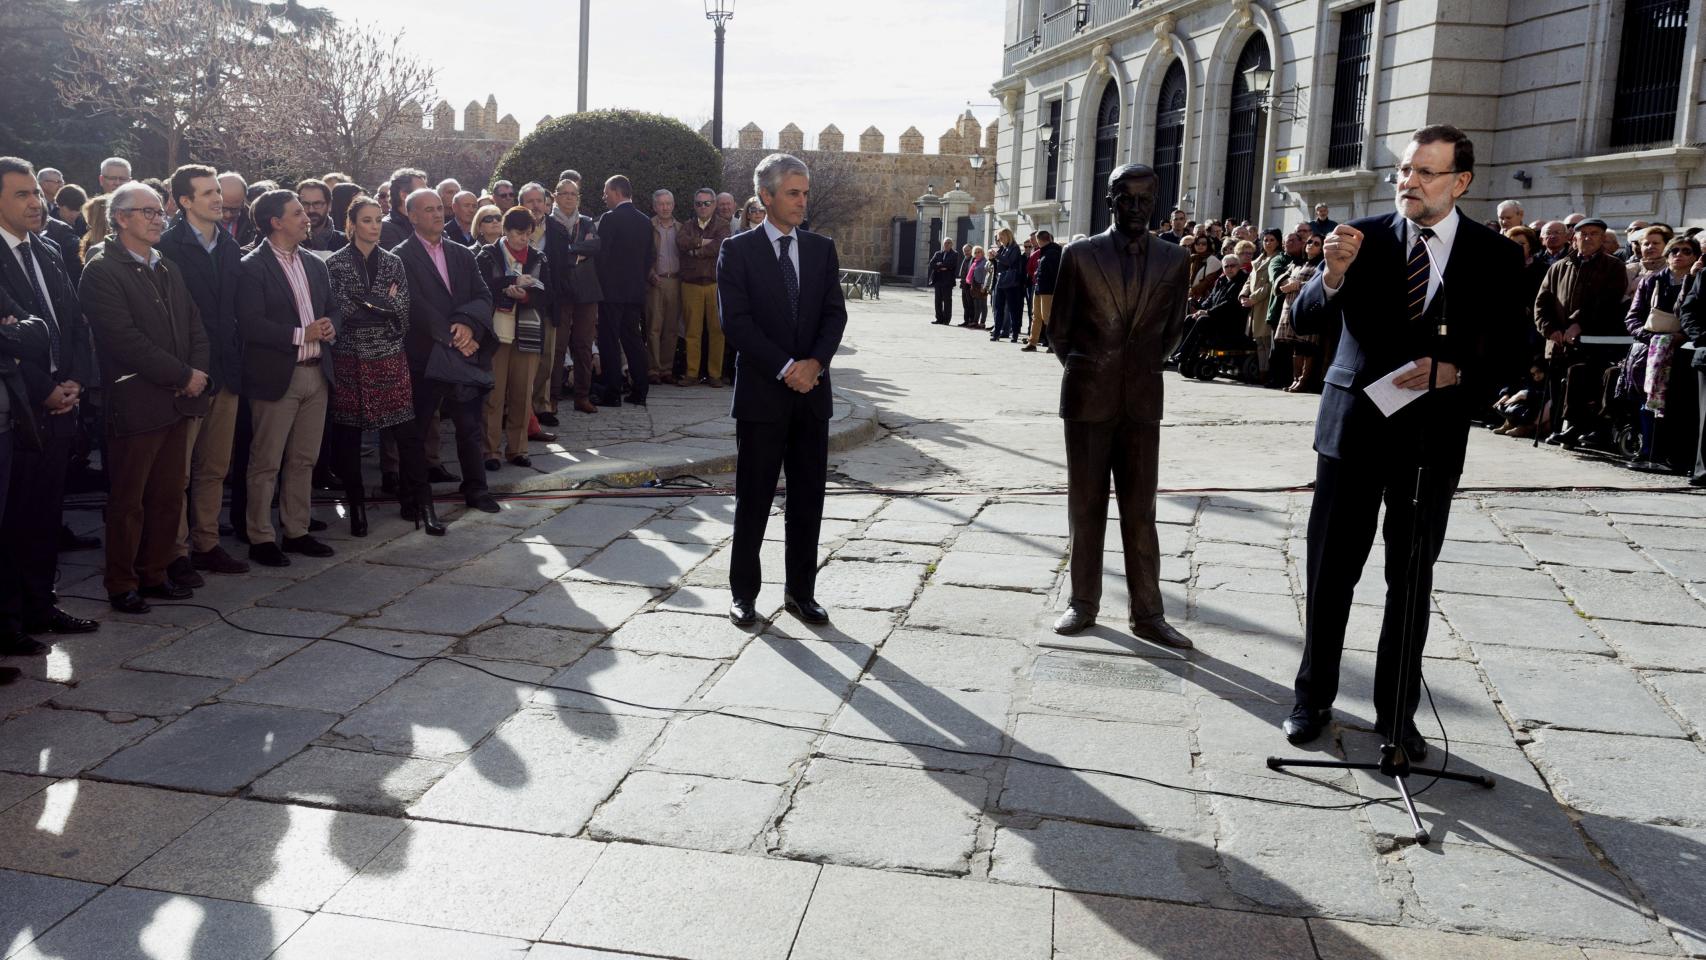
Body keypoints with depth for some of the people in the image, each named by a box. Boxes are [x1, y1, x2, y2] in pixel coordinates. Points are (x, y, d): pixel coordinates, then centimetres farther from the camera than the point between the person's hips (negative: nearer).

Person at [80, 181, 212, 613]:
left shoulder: (168, 269, 16)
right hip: (136, 404, -7)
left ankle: (155, 574, 23)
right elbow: (125, 339, -17)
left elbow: (194, 327, 14)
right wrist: (183, 376, -14)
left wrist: (196, 373, -4)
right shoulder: (101, 272, -9)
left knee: (169, 496, 11)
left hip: (177, 400, 7)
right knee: (128, 501, 3)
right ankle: (122, 585, 14)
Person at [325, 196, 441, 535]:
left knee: (408, 432, -4)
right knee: (348, 435, 5)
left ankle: (423, 504, 2)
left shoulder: (393, 263, 8)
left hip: (390, 358, 2)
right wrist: (382, 306, -9)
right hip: (349, 360, -1)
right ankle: (356, 506, 18)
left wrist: (363, 305, -7)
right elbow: (339, 313, -9)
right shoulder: (335, 264, 0)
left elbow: (403, 313, 1)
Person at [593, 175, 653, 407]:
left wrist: (598, 283, -3)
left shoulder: (610, 218, -11)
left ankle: (611, 393, -2)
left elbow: (601, 254, -14)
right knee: (633, 340, 12)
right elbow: (650, 256, 12)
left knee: (610, 342, -2)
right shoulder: (645, 221, 9)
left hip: (611, 289, -6)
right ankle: (638, 391, 13)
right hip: (635, 290, 6)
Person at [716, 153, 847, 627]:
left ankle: (800, 590, 19)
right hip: (762, 392, -4)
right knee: (753, 499, 4)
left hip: (812, 392, 4)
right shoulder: (738, 250, -2)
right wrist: (786, 369, -16)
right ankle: (744, 592, 15)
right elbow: (735, 320, -10)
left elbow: (835, 313, 4)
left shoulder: (822, 248, 10)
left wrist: (815, 363, -13)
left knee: (808, 499, 8)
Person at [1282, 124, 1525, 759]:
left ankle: (1397, 713, 23)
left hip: (1432, 436, 1)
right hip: (1352, 425, 0)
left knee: (1412, 581, 10)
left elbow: (1509, 349, 2)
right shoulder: (1364, 237, -2)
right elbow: (1304, 321, -6)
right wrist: (1333, 276, -26)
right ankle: (1313, 700, 21)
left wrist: (1455, 371, -17)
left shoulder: (1494, 255, 0)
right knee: (1330, 572, 6)